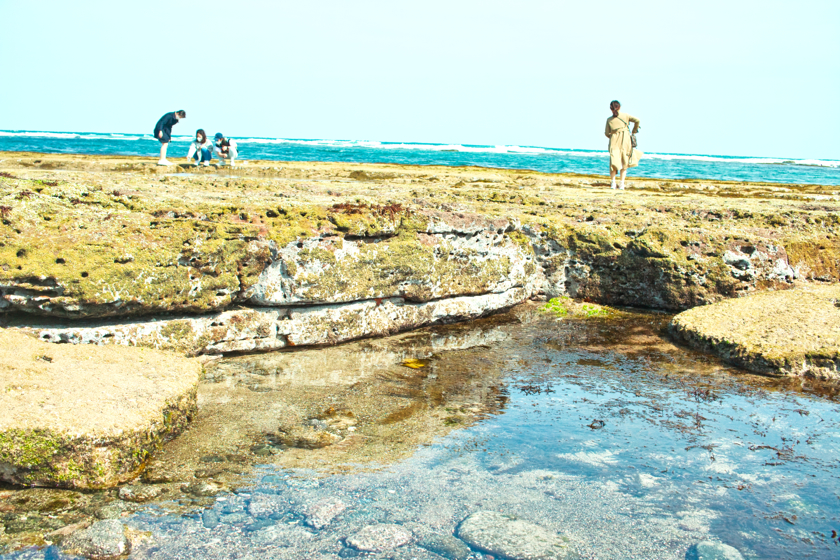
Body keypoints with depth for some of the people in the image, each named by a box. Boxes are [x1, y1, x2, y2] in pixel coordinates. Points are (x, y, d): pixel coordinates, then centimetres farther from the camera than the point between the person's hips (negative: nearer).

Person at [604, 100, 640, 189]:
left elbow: (607, 133, 7)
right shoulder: (625, 115, 6)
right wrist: (634, 131, 11)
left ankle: (612, 183, -7)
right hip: (625, 139, 0)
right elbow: (637, 120, -1)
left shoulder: (609, 120, 7)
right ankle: (622, 184, 3)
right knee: (624, 162, 7)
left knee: (613, 161, 3)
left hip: (614, 140, 0)